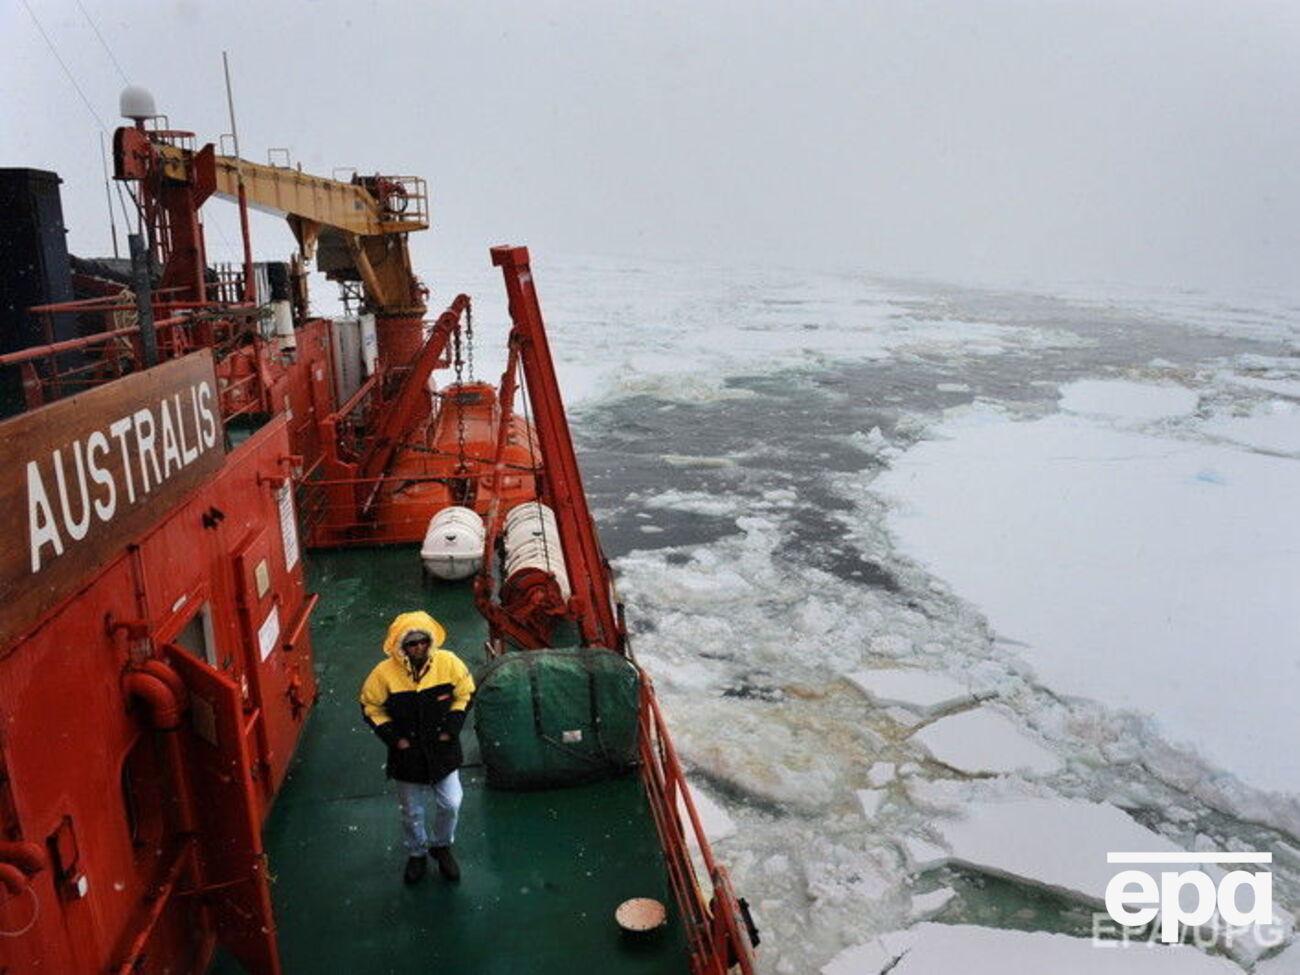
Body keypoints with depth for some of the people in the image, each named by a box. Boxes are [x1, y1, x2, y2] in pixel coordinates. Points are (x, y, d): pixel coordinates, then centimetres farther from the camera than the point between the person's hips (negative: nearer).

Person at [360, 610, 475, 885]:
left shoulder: (448, 663, -17)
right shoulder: (385, 673, -20)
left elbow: (464, 693, -2)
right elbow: (371, 707, -5)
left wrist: (452, 727, -9)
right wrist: (392, 737, -11)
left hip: (443, 751, 1)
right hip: (407, 755, -1)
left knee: (450, 805, 12)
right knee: (412, 812, 16)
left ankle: (442, 846, 41)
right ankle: (416, 854, 43)